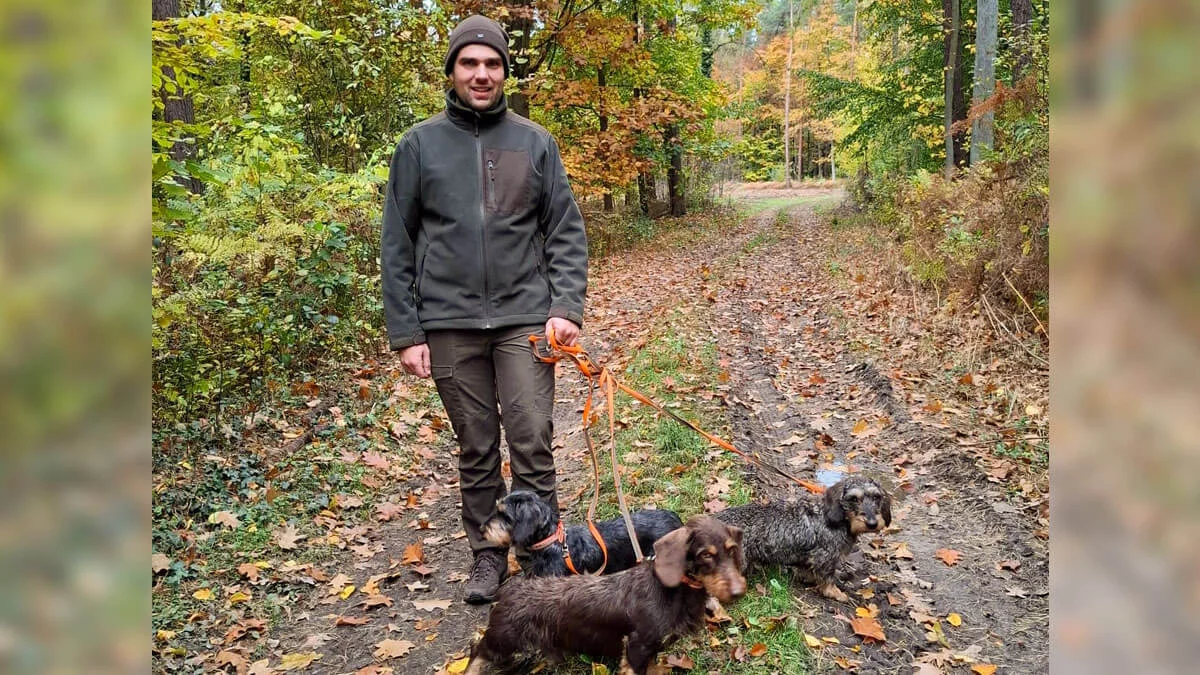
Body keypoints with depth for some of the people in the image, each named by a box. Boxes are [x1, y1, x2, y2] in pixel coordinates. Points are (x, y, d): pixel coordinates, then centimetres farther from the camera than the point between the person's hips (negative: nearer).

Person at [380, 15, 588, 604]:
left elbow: (566, 231, 5)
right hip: (450, 324, 1)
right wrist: (405, 332, -1)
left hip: (524, 318, 0)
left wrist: (566, 307, -7)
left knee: (532, 442, -2)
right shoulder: (419, 145, 4)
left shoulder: (535, 143, 6)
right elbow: (398, 246, 4)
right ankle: (488, 554, 25)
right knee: (476, 449, 10)